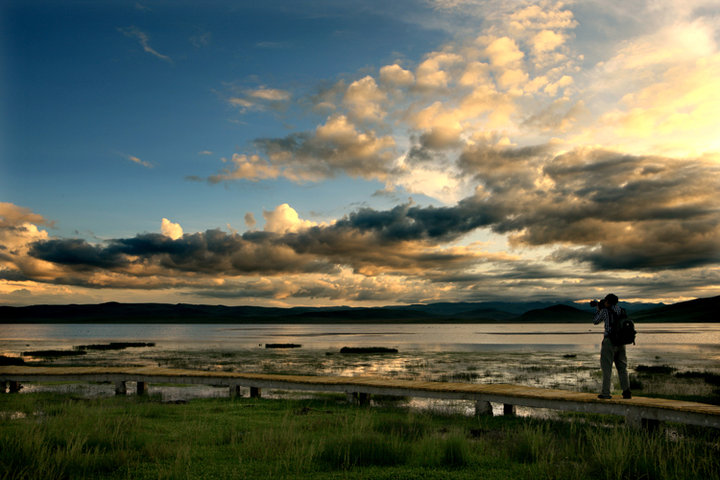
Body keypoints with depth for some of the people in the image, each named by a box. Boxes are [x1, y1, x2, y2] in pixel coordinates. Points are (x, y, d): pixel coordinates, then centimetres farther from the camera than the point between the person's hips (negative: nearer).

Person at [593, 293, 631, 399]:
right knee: (622, 367, 11)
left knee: (607, 367, 0)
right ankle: (626, 392, 5)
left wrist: (598, 310, 18)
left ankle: (606, 393, -2)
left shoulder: (605, 311, -7)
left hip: (609, 341, -5)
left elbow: (595, 321, 6)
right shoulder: (619, 310, 9)